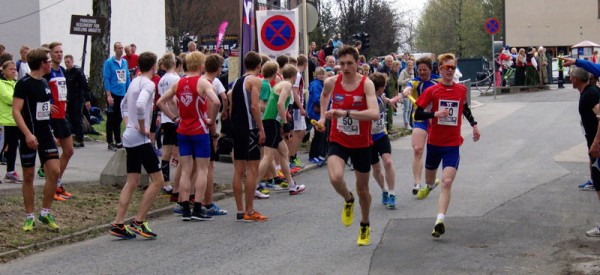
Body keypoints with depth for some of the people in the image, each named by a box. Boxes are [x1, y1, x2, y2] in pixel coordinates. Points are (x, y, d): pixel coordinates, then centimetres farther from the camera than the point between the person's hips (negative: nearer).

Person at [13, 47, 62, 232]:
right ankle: (29, 217, 13)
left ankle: (45, 213, 9)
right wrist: (27, 134, -26)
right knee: (28, 176, 3)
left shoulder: (44, 82, 11)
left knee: (54, 171, -4)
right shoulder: (24, 84, -12)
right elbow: (16, 111, -18)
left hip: (45, 134, 6)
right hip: (30, 136, -6)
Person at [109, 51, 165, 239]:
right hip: (140, 139, -9)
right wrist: (142, 128, -18)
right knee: (157, 180, -3)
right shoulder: (148, 84, -12)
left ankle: (118, 224, 7)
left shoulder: (134, 82, 15)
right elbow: (140, 105, -29)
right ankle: (139, 222, -4)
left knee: (132, 183, 10)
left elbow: (124, 105, 27)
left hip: (129, 138, 9)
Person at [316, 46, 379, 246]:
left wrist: (346, 112, -37)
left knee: (362, 188, 13)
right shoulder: (331, 82, -6)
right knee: (335, 178, -26)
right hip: (338, 141, 1)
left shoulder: (366, 84, -16)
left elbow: (374, 114, -32)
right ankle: (348, 201, 9)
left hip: (361, 144, -1)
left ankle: (365, 226, 39)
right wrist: (323, 116, 12)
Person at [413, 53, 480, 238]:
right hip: (434, 142, 0)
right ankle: (430, 185, 60)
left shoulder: (462, 89, 2)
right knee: (430, 176, 21)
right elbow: (417, 114, -7)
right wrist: (435, 114, -23)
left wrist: (474, 124, 18)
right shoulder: (432, 91, -6)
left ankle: (440, 221, -24)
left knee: (447, 182, -17)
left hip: (453, 145, 0)